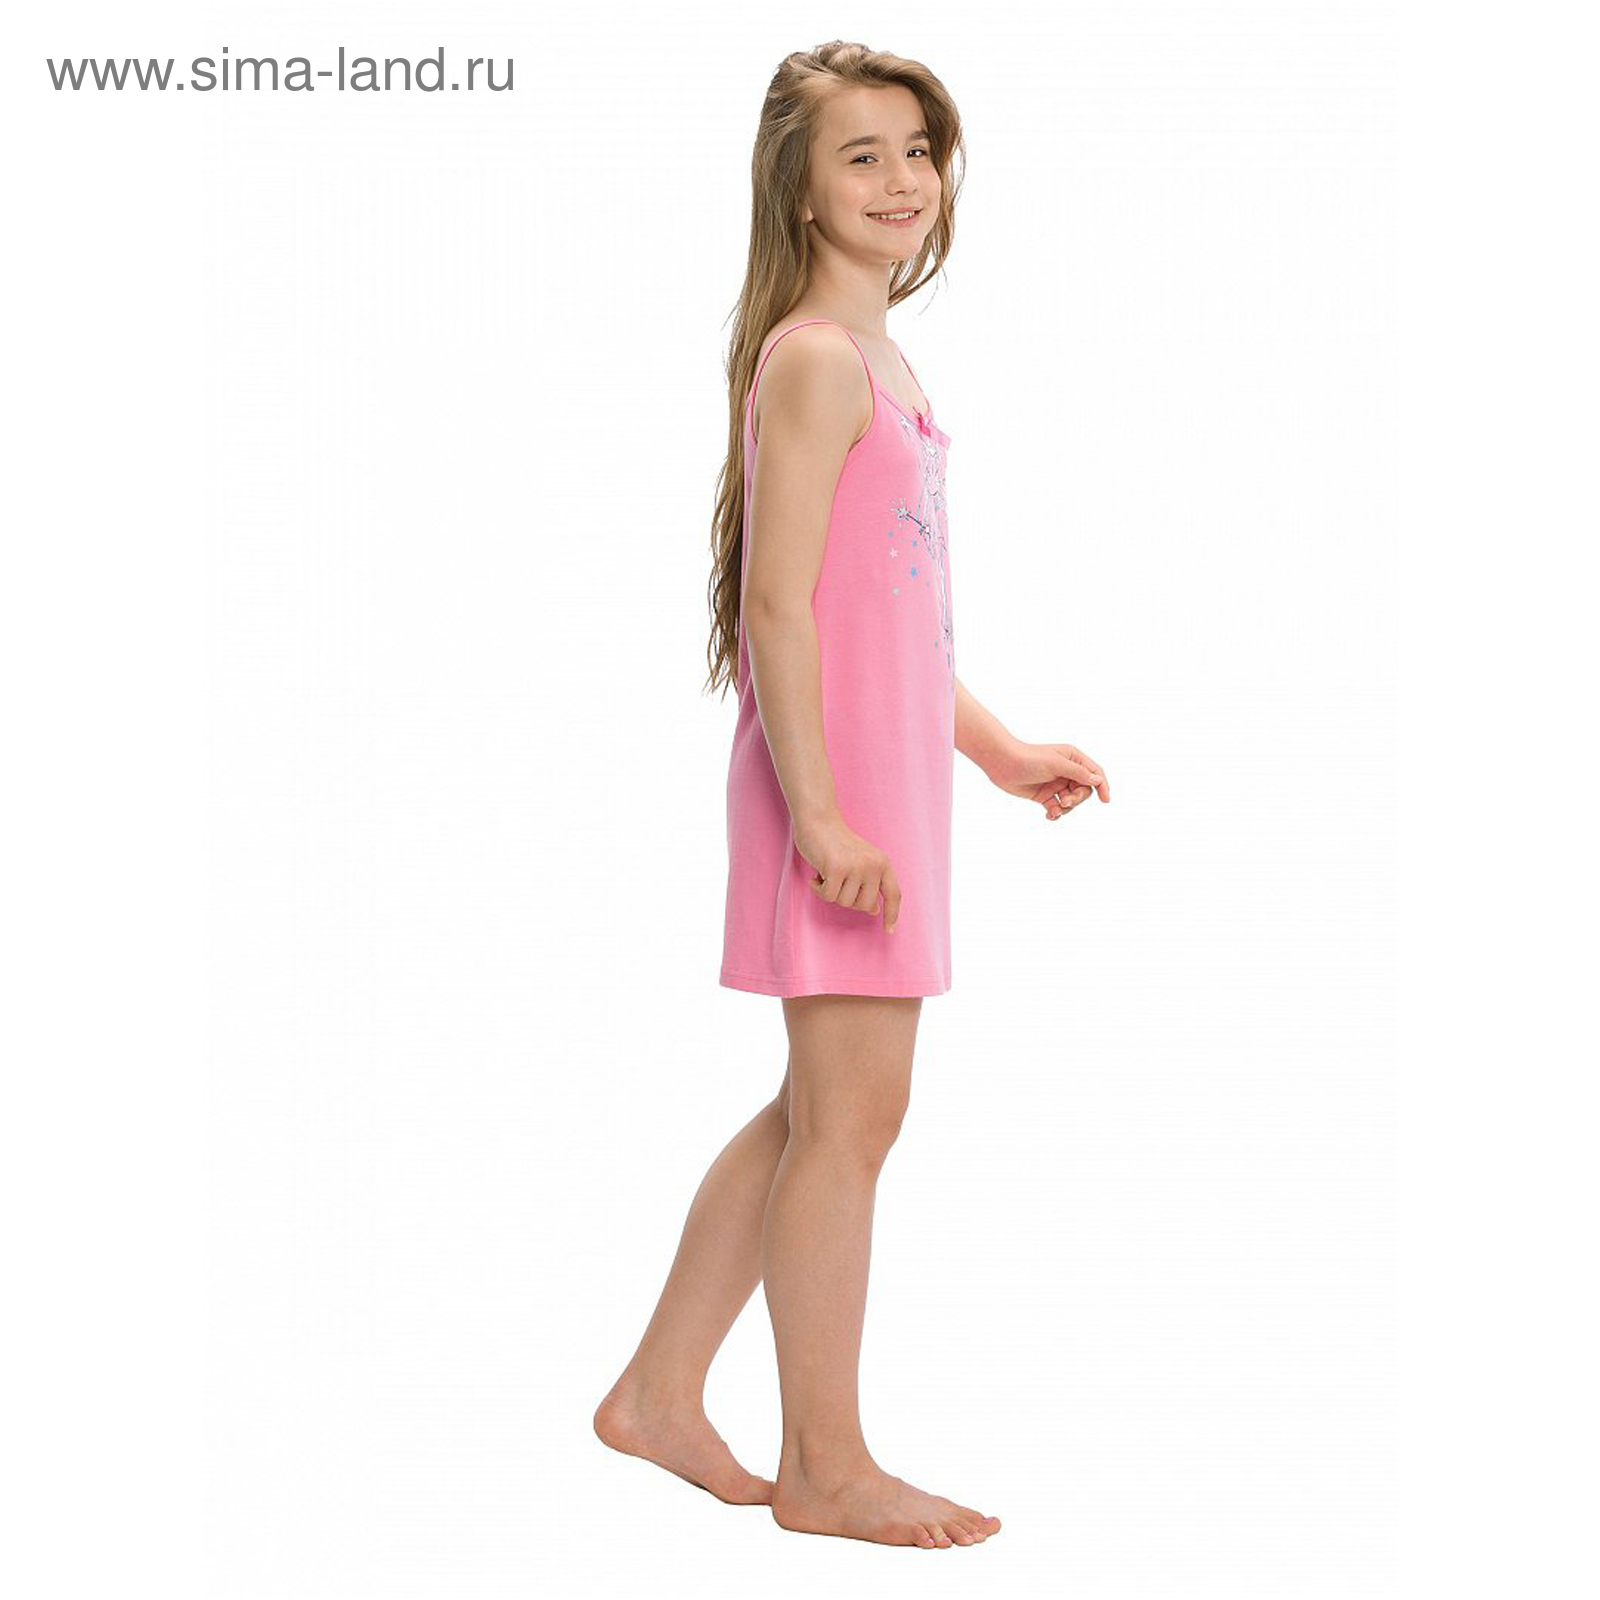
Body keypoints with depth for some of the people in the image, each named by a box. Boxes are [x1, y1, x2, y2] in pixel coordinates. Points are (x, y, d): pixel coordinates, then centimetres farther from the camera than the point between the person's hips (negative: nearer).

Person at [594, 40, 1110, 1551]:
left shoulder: (877, 361, 19)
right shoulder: (814, 359, -12)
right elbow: (778, 605, -18)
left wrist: (999, 750, 24)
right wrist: (816, 810, -22)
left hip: (889, 775, 10)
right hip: (839, 783, -10)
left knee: (823, 1109, 15)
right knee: (852, 1110, -2)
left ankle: (662, 1391, 26)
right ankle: (826, 1465, 11)